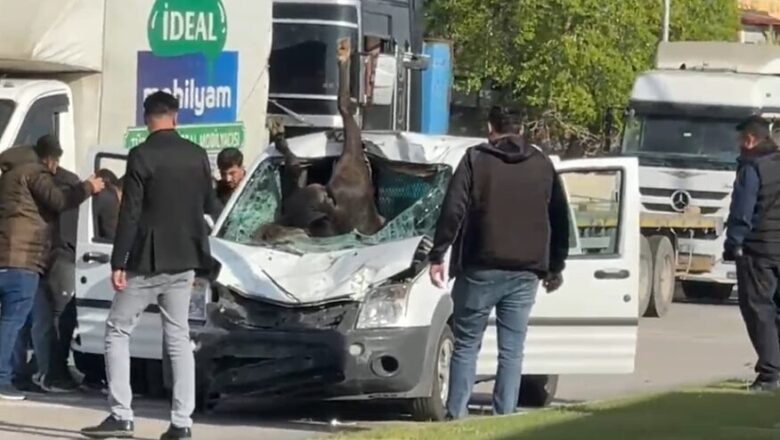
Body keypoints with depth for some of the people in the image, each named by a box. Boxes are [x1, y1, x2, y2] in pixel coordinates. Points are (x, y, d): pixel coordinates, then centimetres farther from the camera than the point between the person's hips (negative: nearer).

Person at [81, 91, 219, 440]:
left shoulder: (141, 156, -13)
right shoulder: (197, 156, 3)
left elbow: (129, 213, -15)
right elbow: (207, 205, 13)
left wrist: (118, 263, -12)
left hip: (148, 259, -5)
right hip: (184, 260, 5)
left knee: (118, 331, 4)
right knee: (178, 337, 9)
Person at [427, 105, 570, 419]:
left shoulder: (476, 160, -1)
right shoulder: (542, 165, 11)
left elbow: (453, 210, -8)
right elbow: (560, 218, 16)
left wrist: (438, 255, -4)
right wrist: (556, 266, 24)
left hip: (481, 270, -3)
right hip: (525, 273, 3)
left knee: (466, 345, 5)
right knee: (512, 351, 5)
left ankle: (455, 416, 0)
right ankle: (504, 416, 0)